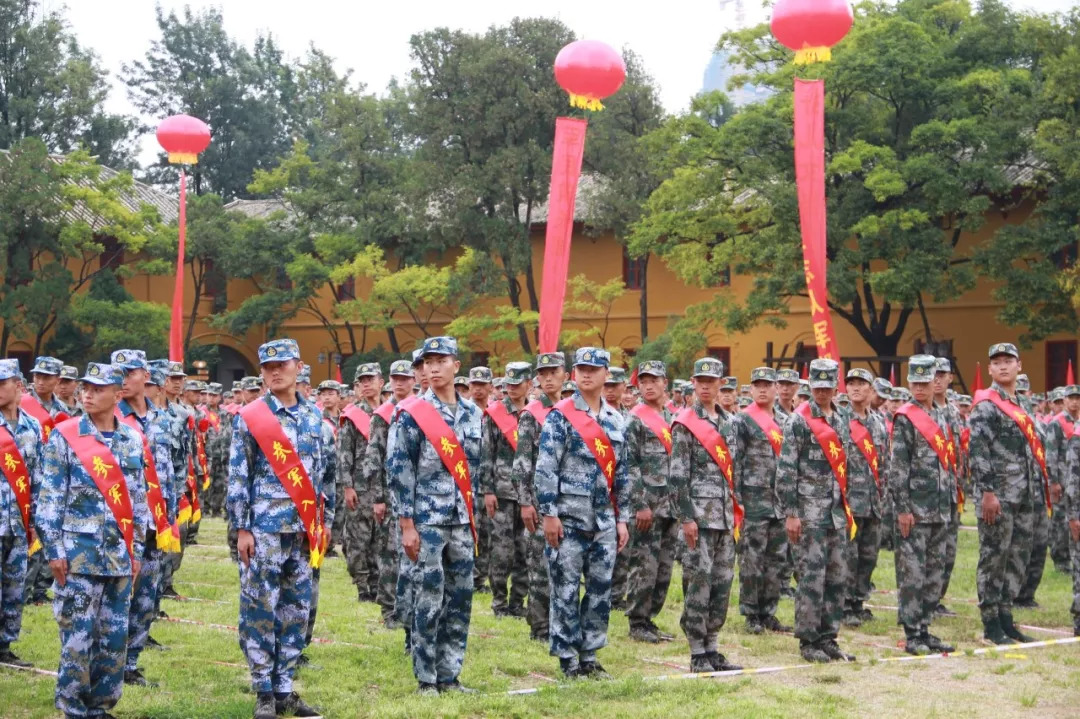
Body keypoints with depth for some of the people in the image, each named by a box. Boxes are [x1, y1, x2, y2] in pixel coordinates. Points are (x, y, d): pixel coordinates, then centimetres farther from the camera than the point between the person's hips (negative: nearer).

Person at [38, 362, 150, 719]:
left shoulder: (132, 439, 9)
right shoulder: (64, 436, -3)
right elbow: (50, 497, -5)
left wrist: (136, 550, 11)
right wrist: (54, 549, -10)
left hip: (119, 555, 4)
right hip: (80, 553, -4)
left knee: (115, 635, 7)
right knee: (78, 633, -2)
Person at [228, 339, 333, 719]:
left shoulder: (314, 416, 10)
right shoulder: (250, 417, -4)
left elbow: (326, 473, 14)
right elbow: (238, 477, -5)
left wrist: (325, 521, 11)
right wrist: (241, 529, -9)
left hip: (303, 529, 5)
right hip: (264, 529, -4)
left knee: (296, 611, 8)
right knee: (260, 610, -1)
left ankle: (284, 688, 16)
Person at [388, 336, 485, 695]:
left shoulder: (472, 412, 10)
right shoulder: (411, 414, -6)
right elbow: (398, 471, -8)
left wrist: (472, 517, 15)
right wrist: (407, 525, -12)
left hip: (461, 521, 5)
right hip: (427, 521, -5)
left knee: (460, 599, 8)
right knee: (428, 602, -2)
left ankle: (450, 675, 17)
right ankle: (426, 679, 8)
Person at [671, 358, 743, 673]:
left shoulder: (728, 422, 15)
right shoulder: (685, 424, -5)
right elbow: (678, 474, -10)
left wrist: (736, 513, 15)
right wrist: (686, 516, -15)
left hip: (725, 515, 7)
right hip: (700, 513, -7)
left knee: (723, 582, 8)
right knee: (699, 581, -6)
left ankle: (711, 649, 16)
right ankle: (697, 655, 0)